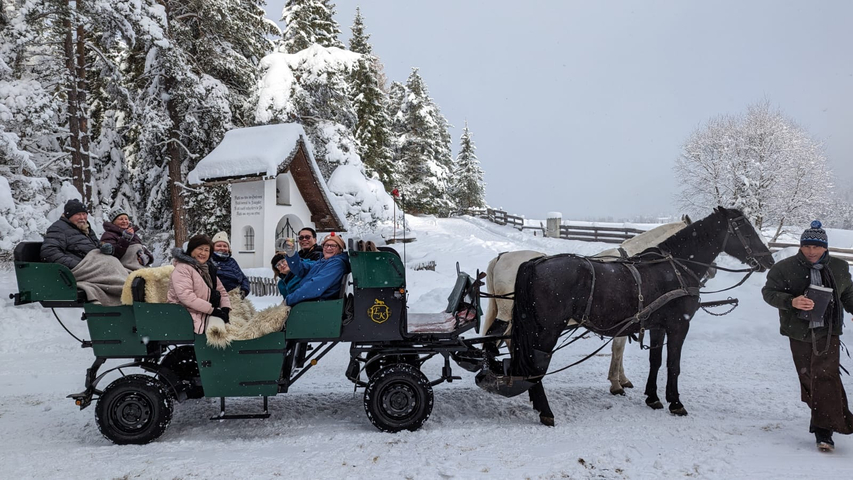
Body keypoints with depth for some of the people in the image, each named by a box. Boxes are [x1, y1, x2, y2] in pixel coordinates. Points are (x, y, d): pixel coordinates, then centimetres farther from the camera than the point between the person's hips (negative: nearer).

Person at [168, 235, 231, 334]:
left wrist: (226, 309, -3)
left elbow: (222, 291, 18)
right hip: (190, 315, -8)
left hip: (207, 314, 8)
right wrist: (212, 310, -21)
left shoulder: (208, 269, 19)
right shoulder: (182, 268, -7)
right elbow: (186, 296, -20)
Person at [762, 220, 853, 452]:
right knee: (807, 377, 8)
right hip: (799, 332, 0)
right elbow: (769, 292, -8)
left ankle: (824, 430, -8)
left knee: (825, 376, -11)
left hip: (828, 332, 0)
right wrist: (791, 302, -25)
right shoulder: (784, 268, -6)